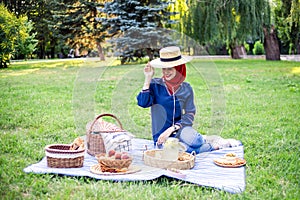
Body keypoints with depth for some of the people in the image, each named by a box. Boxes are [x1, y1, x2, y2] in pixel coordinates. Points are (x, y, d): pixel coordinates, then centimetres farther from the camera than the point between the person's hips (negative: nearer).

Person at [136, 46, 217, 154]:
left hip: (179, 130, 1)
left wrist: (172, 129, -14)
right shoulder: (155, 85, -3)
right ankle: (209, 148, -7)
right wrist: (148, 79, -17)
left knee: (192, 139, -34)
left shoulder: (186, 88, 2)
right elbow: (142, 103, -16)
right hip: (161, 135, -1)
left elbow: (189, 115, -1)